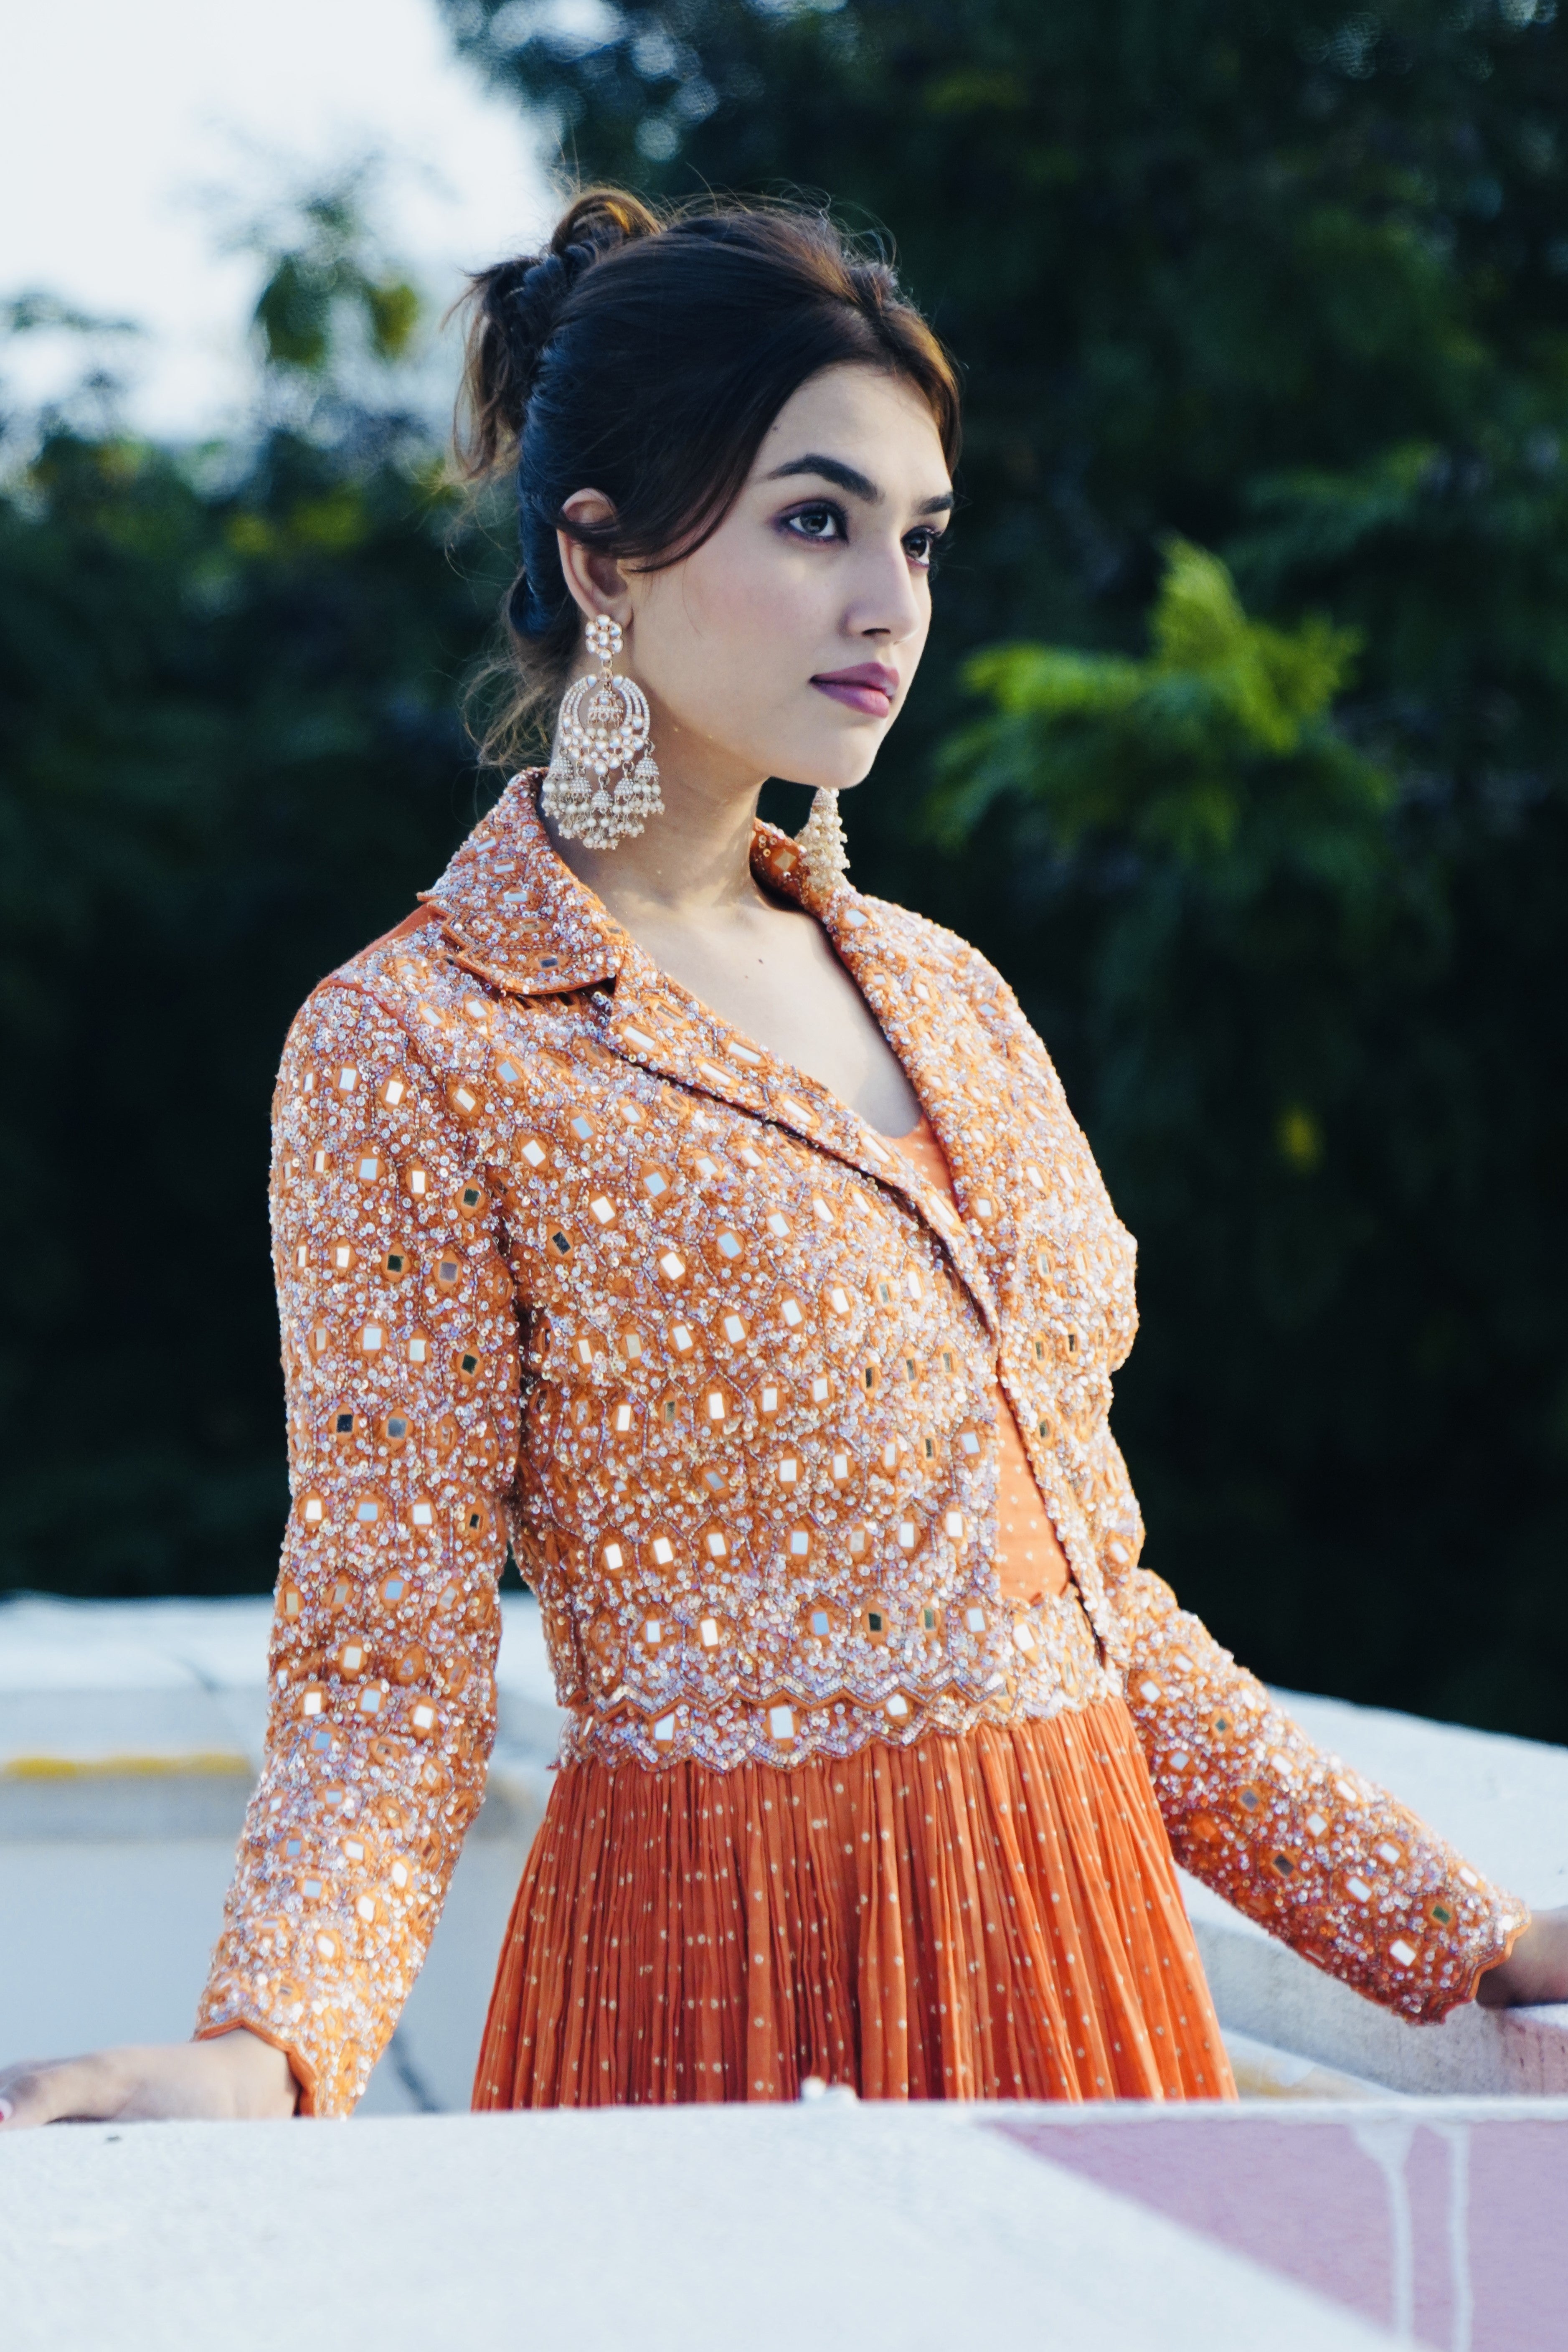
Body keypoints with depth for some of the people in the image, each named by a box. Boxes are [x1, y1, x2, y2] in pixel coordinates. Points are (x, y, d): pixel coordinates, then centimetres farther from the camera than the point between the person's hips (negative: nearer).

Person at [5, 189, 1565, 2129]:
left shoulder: (944, 1000, 10)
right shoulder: (416, 1053, -9)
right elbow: (389, 1678, -11)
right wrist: (261, 2049, -30)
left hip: (1083, 1966, 6)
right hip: (733, 1992, -6)